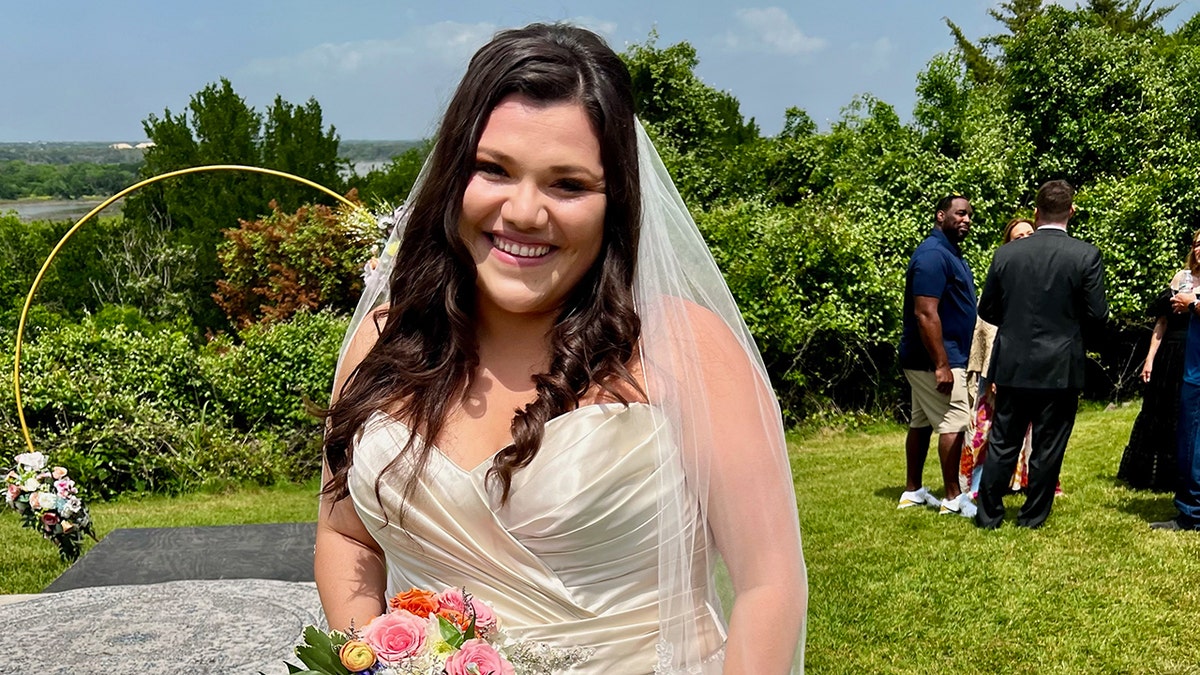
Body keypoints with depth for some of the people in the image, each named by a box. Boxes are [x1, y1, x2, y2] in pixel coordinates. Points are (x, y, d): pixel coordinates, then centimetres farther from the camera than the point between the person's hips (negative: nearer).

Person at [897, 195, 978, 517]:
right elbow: (925, 314, -24)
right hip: (935, 359, -10)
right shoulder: (933, 255, -17)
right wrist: (942, 365, -25)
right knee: (954, 422, -7)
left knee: (922, 422, 13)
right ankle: (953, 499, -2)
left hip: (923, 358, 10)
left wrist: (950, 360, 19)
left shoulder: (950, 252, 14)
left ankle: (913, 491, 20)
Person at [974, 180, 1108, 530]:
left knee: (1003, 442, 11)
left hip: (1012, 366, 2)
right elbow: (1096, 315, -8)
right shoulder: (1086, 255, -9)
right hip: (1060, 369, -2)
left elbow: (987, 309, 4)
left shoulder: (1005, 254, -2)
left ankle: (988, 514, 15)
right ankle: (1033, 516, 15)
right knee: (1048, 446, 8)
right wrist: (1069, 325, 13)